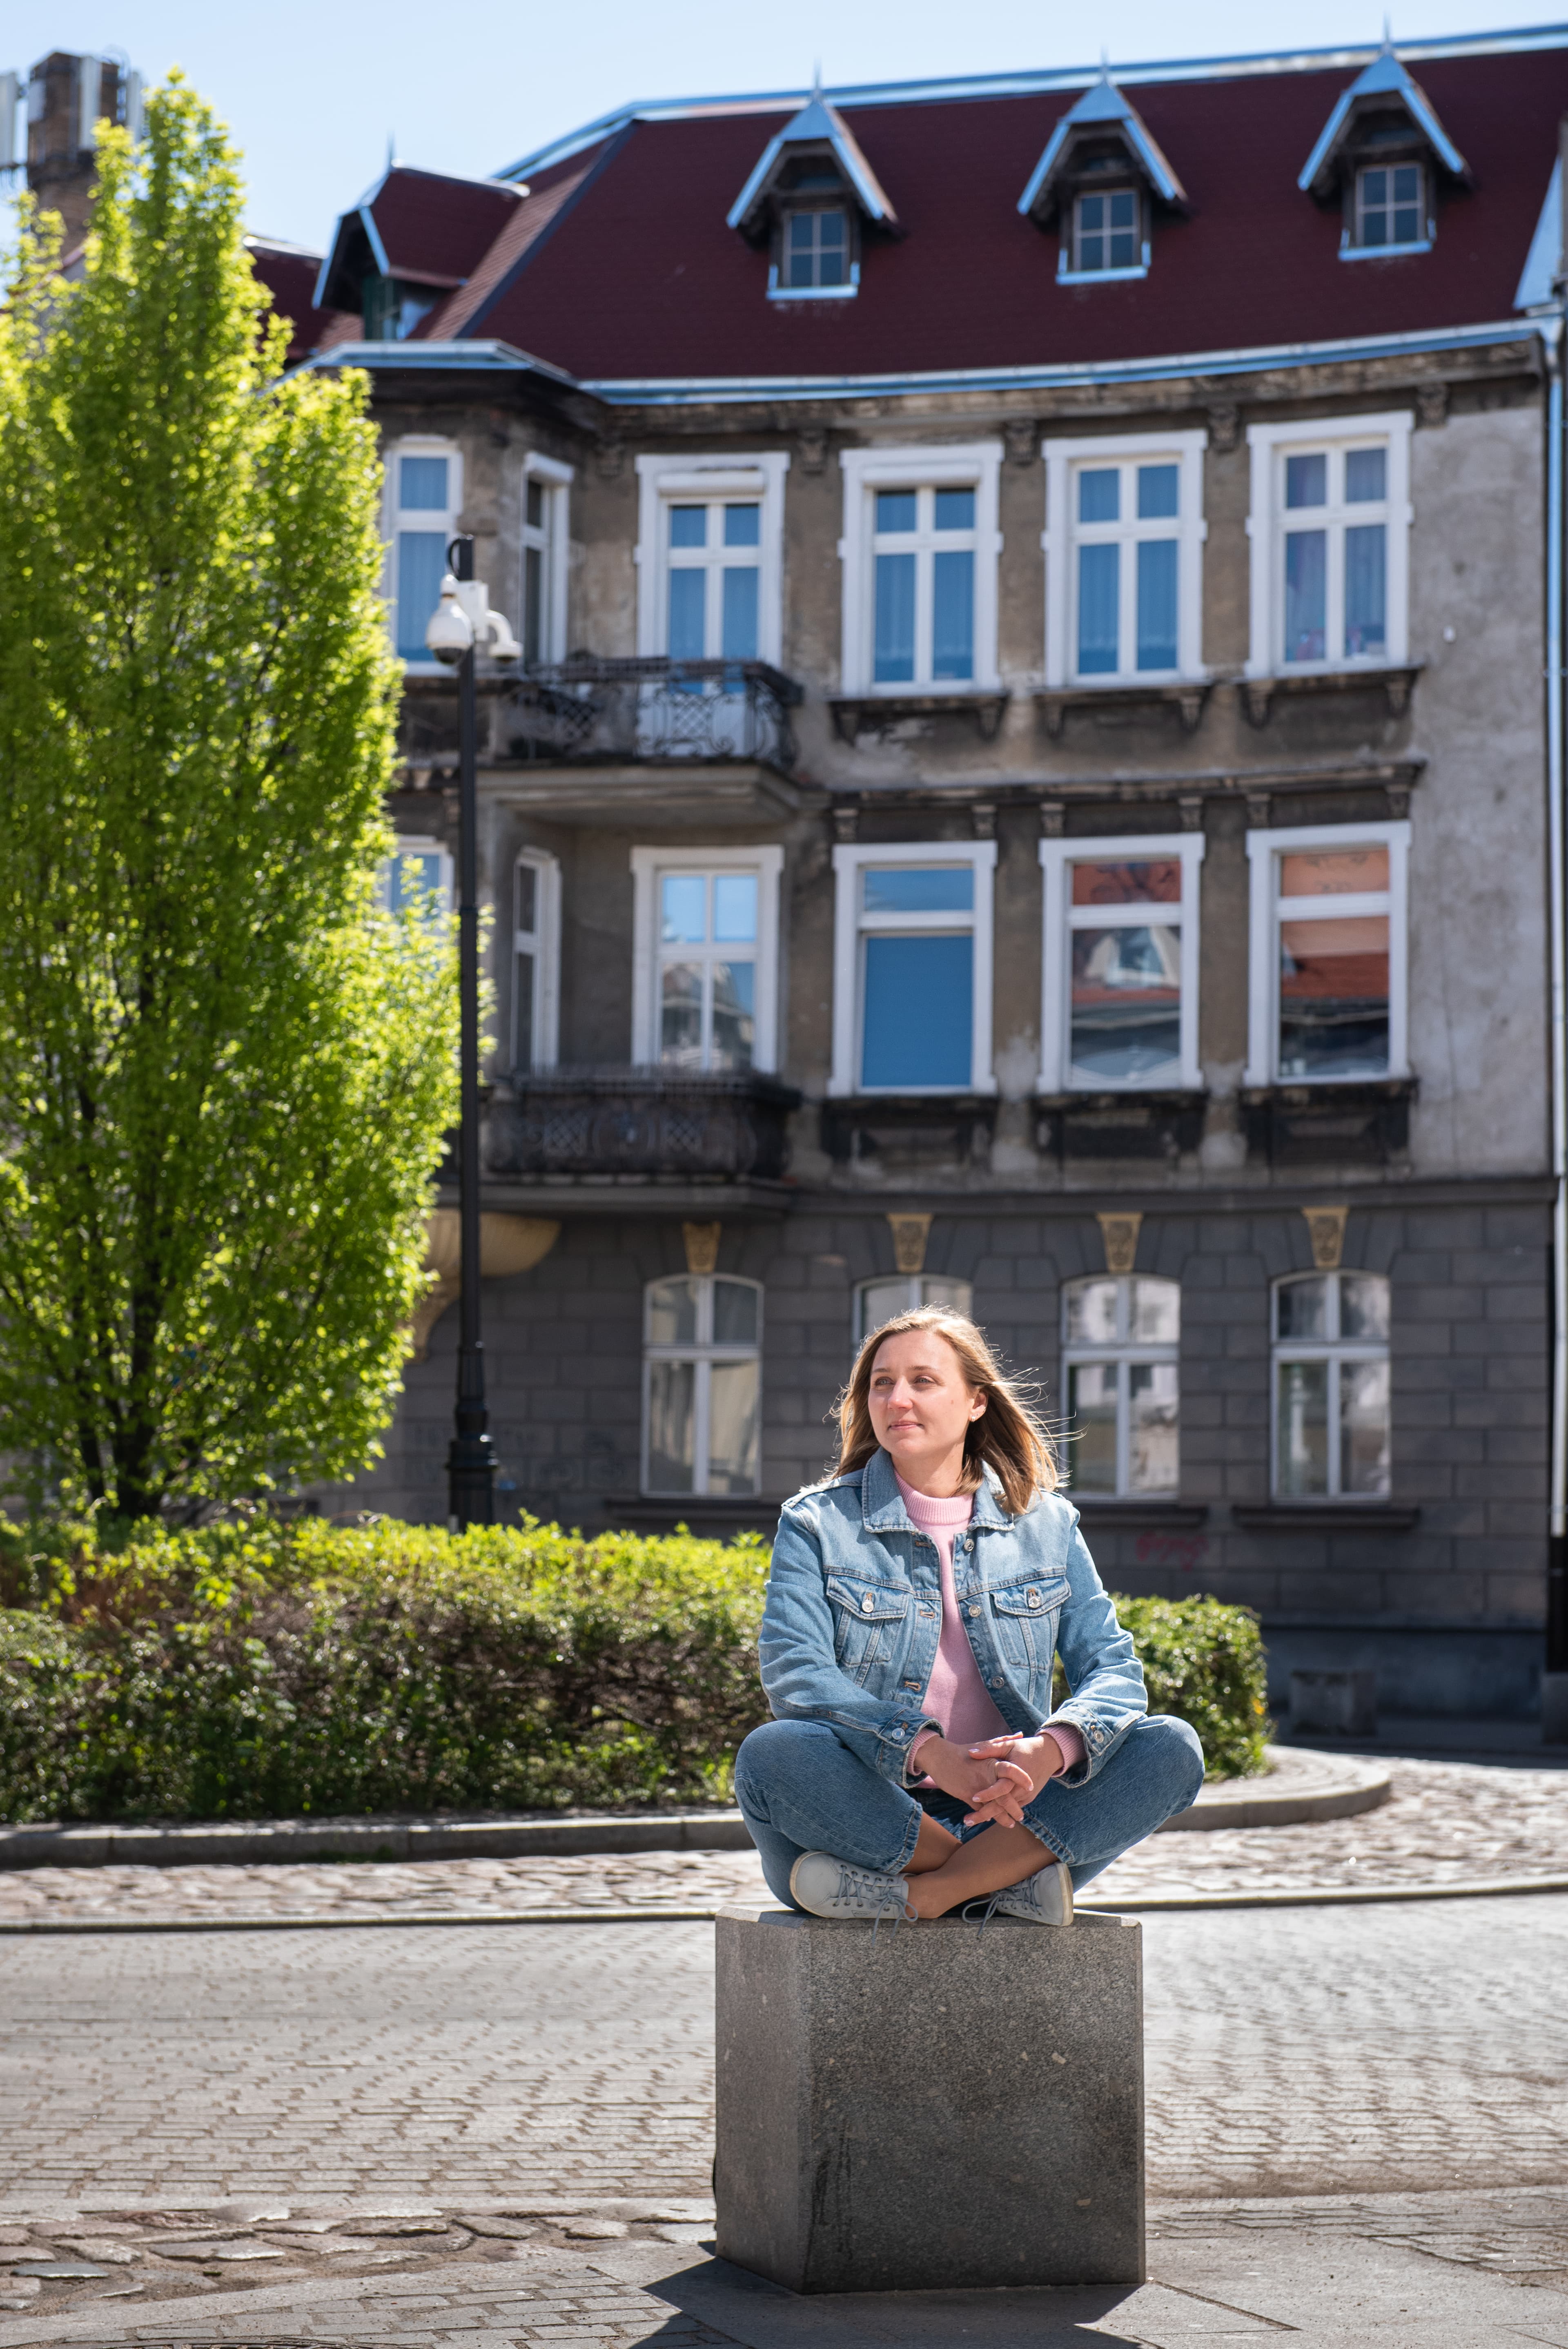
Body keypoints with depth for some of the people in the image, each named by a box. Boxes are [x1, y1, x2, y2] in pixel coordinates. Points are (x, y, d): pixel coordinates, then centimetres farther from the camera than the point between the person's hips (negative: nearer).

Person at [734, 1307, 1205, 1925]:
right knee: (771, 1755, -33)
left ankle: (922, 1892, -27)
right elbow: (794, 1674, -11)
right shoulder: (817, 1523, 4)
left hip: (1006, 1817, 2)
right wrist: (933, 1753, -28)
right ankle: (1011, 1880, -24)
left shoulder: (1047, 1525, 12)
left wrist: (1050, 1749, -23)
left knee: (1171, 1748, -20)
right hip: (867, 1816, -2)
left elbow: (1112, 1668, 2)